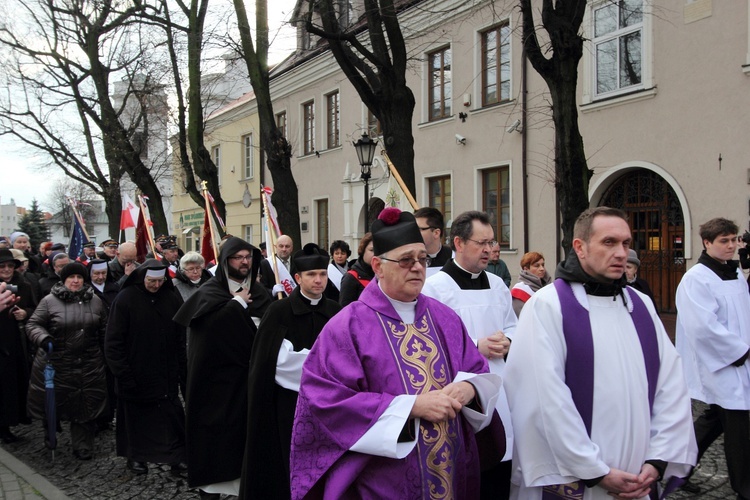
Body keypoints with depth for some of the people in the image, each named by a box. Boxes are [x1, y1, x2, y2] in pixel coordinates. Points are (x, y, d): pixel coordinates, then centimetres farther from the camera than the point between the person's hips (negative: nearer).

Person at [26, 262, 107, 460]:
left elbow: (104, 330, 14)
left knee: (85, 406, 6)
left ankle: (83, 447, 17)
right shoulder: (49, 301, -4)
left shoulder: (95, 301, 6)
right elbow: (33, 325, -3)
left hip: (89, 367, 2)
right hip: (56, 365, -2)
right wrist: (43, 338, -22)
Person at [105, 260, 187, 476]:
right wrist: (123, 373, -13)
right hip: (136, 375, -2)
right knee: (136, 417, 11)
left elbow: (181, 339, 4)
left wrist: (182, 369, 1)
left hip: (166, 375, 2)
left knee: (173, 417, 2)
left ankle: (177, 456, 12)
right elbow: (113, 341, -9)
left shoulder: (173, 298, 0)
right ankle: (135, 455, 28)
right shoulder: (125, 299, -9)